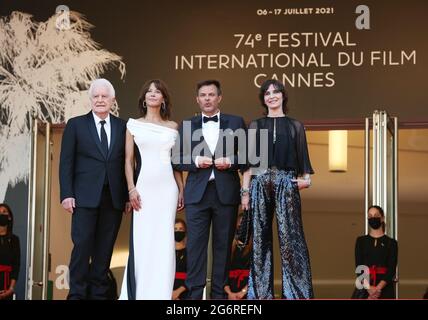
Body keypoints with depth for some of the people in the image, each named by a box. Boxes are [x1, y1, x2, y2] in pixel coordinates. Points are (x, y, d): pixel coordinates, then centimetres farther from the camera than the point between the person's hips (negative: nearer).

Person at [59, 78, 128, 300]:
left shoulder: (122, 127, 10)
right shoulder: (76, 125, 6)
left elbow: (127, 163, 9)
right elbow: (66, 162, 2)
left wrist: (129, 194, 3)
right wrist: (66, 194, -7)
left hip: (114, 198, 2)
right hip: (85, 196, -2)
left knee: (105, 248, 4)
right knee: (82, 246, -5)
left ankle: (98, 293, 10)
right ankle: (77, 294, 0)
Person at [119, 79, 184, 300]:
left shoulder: (172, 127, 11)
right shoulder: (134, 124, 7)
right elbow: (128, 160, 4)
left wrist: (182, 190, 7)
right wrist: (131, 189, -6)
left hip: (167, 188, 2)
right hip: (144, 186, -1)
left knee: (164, 241, 1)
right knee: (141, 240, -3)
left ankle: (161, 293, 7)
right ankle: (138, 292, 6)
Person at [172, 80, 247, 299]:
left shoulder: (236, 123, 7)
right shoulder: (187, 125, 9)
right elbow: (178, 159, 6)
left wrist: (230, 161, -12)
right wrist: (196, 161, -11)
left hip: (226, 192, 0)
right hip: (197, 192, 0)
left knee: (223, 244, 4)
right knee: (196, 243, -3)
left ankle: (219, 293, 12)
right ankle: (194, 293, 1)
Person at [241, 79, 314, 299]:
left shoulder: (295, 126, 12)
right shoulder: (255, 126, 13)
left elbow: (302, 159, 11)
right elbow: (249, 161, 9)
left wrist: (305, 178, -8)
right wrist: (245, 191, 1)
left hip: (286, 184, -1)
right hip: (260, 183, 1)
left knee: (290, 237, -9)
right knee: (260, 238, 2)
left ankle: (296, 292, -4)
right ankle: (261, 292, 8)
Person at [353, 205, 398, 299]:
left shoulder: (391, 243, 7)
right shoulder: (361, 241, 10)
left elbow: (392, 269, -2)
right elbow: (359, 266, 0)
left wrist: (378, 287, -17)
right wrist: (369, 287, -16)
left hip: (385, 287, -1)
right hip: (364, 287, 1)